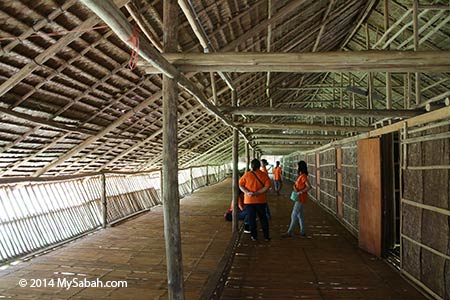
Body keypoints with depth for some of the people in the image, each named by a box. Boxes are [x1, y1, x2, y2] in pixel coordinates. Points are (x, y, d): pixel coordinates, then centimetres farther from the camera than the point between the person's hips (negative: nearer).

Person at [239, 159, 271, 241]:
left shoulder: (247, 175, -5)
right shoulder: (264, 175, -6)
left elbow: (240, 185, -8)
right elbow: (267, 186, -14)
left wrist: (247, 192, -17)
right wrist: (257, 193, -16)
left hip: (249, 200, -1)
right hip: (261, 200, 1)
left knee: (251, 218, 11)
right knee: (263, 218, 14)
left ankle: (254, 236, 18)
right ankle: (266, 236, 18)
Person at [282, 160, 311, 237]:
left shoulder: (303, 176, -18)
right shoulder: (300, 175, 11)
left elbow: (309, 187, -25)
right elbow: (295, 184, 15)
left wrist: (300, 192, -24)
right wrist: (295, 187, -6)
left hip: (301, 198, -10)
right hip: (299, 198, 10)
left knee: (294, 215, -5)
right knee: (299, 215, 15)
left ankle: (289, 232, 2)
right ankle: (302, 231, 23)